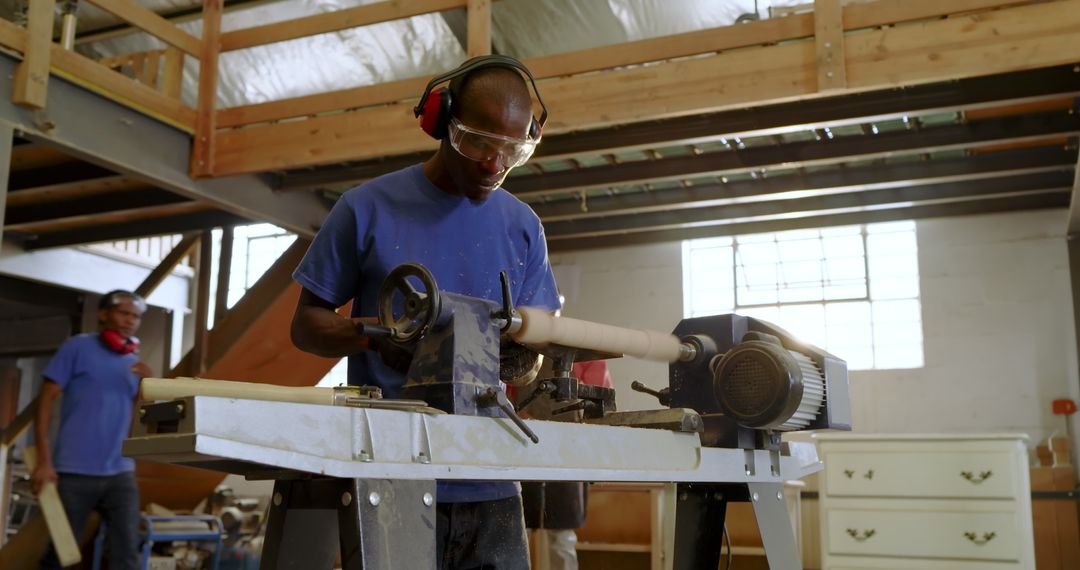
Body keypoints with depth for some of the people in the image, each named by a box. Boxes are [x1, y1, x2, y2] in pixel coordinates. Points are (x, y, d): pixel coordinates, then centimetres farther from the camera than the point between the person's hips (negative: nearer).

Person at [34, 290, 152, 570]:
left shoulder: (134, 362, 13)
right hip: (74, 472, -4)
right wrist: (44, 461, -12)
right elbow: (46, 400, -5)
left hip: (120, 472, 4)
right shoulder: (78, 347, -1)